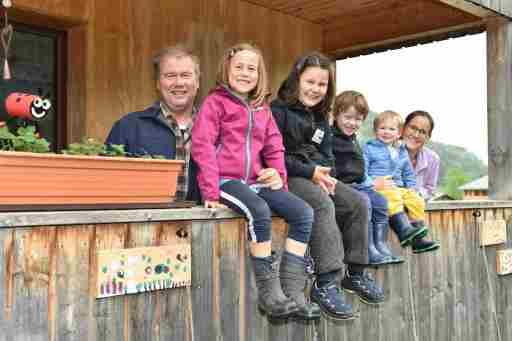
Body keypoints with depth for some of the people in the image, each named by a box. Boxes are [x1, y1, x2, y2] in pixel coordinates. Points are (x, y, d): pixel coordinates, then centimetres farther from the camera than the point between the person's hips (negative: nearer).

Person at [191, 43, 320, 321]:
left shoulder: (262, 109, 19)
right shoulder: (215, 102, 1)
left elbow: (274, 149, 18)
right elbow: (202, 146, -8)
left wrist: (279, 180, 4)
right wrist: (211, 191, -16)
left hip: (256, 181, 7)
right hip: (226, 180, -6)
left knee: (303, 212, -11)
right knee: (259, 211, -34)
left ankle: (292, 291, -11)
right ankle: (269, 292, -23)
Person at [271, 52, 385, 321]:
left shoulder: (320, 117, 20)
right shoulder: (278, 110, -5)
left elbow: (326, 155, 19)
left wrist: (323, 172, -5)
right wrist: (309, 172, -17)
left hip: (316, 175, 8)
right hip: (288, 177, -8)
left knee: (358, 203, -11)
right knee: (323, 205, -33)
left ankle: (355, 274, 1)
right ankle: (326, 284, -33)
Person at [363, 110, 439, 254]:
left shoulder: (402, 152, 23)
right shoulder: (369, 149, 6)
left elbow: (409, 175, 29)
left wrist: (412, 187, 12)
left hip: (399, 187, 6)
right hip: (379, 187, -5)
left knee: (416, 200, -16)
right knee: (392, 197, -35)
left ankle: (418, 239, -13)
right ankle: (404, 230, -47)